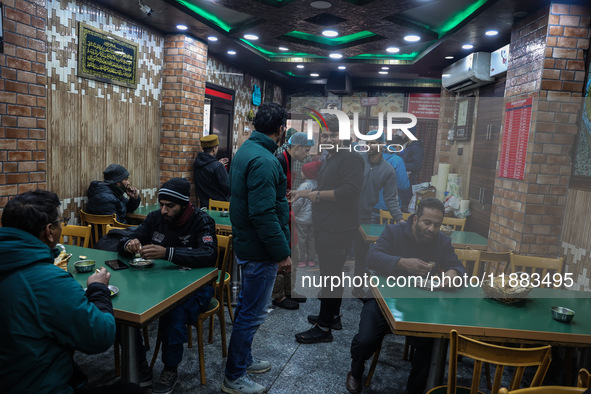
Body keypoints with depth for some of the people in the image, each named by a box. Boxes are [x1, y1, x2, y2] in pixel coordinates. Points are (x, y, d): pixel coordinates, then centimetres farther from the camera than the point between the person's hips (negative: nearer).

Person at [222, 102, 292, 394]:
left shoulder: (246, 150, 9)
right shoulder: (264, 161, -24)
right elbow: (264, 214, -27)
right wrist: (282, 253, -21)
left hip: (246, 245, 11)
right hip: (259, 250, -11)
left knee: (247, 307, 22)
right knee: (252, 314, 4)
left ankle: (242, 360, 40)